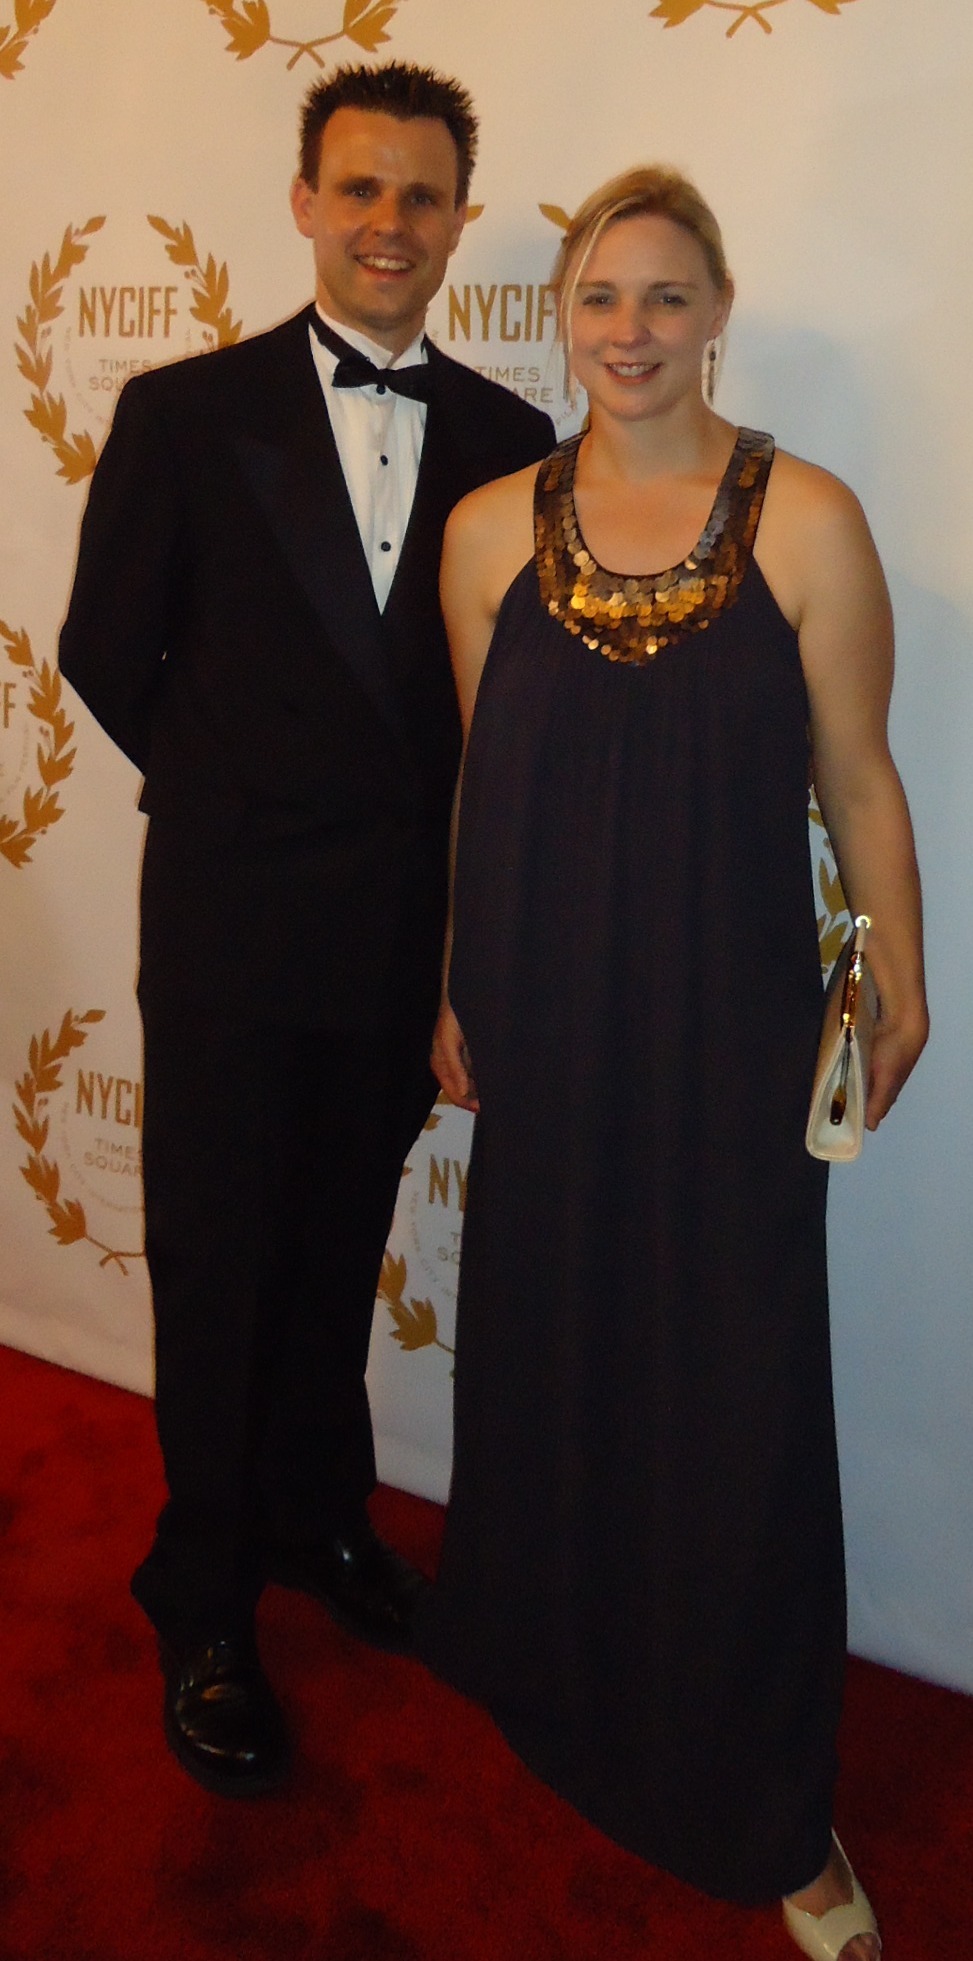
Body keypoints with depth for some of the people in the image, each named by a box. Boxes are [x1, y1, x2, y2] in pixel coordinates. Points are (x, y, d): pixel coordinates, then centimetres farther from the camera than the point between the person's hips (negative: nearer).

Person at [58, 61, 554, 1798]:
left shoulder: (509, 442, 4)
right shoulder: (186, 411, -3)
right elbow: (105, 650, 2)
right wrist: (232, 789, 6)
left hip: (411, 926, 3)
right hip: (235, 925, -2)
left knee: (340, 1255, 18)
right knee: (217, 1266, 9)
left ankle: (316, 1513, 42)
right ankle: (204, 1606, 28)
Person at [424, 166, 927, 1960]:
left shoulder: (806, 520, -6)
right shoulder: (491, 528, 2)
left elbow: (857, 781, -1)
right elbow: (485, 781, 8)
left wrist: (901, 992, 1)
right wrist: (459, 995, 11)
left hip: (729, 1035, -2)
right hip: (546, 1024, 3)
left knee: (738, 1397, 6)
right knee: (549, 1361, 17)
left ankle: (767, 1816, 28)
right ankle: (559, 1690, 45)